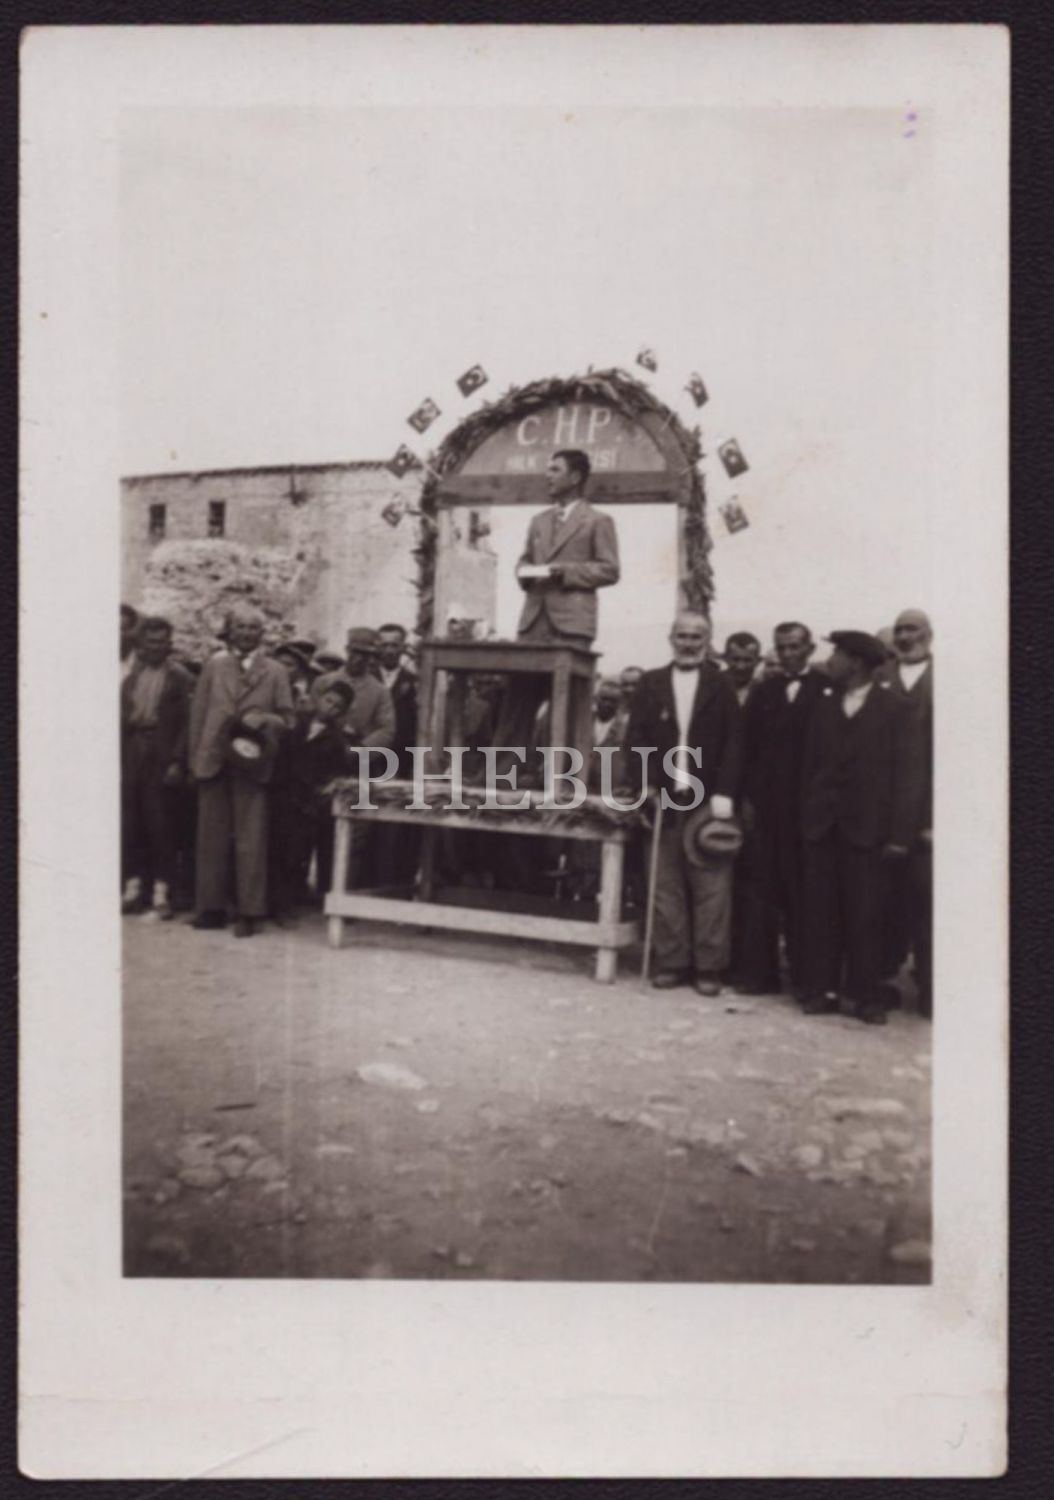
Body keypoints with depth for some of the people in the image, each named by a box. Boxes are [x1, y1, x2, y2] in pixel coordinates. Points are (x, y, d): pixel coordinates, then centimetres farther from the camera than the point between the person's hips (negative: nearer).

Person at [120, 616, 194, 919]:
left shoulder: (180, 678, -1)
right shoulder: (132, 676, 14)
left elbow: (186, 723, -6)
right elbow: (121, 717, 12)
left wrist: (177, 762, -13)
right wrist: (118, 756, 3)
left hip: (161, 756, -5)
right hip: (131, 754, 5)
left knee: (161, 825, -3)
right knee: (130, 823, 7)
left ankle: (161, 896, 2)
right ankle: (133, 888, 17)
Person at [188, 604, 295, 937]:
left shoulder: (275, 671, 5)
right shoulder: (214, 665, 8)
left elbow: (287, 719, 4)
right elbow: (198, 712, 8)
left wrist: (258, 720, -15)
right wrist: (195, 758, 2)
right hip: (213, 760, 2)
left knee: (250, 840, -1)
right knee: (211, 837, 6)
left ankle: (248, 912, 5)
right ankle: (211, 907, 15)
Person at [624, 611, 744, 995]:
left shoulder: (721, 684, 4)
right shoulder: (651, 683, 9)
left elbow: (733, 742, -2)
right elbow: (636, 738, 4)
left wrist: (724, 793, -11)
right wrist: (645, 786, -8)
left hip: (709, 799, -2)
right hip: (663, 798, 2)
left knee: (711, 886, 0)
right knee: (666, 886, 6)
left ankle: (709, 966, 6)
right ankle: (671, 961, 13)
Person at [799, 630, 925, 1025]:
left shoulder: (894, 708, -3)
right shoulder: (824, 706, 11)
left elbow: (908, 773, -6)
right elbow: (809, 765, 11)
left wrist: (899, 833, -12)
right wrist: (806, 815, 2)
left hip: (867, 827, -4)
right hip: (822, 825, 4)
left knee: (865, 914, 1)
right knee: (820, 911, 4)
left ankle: (864, 994, 10)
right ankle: (820, 988, 11)